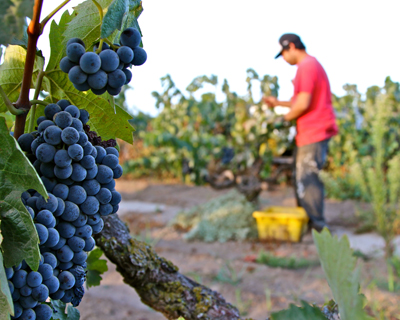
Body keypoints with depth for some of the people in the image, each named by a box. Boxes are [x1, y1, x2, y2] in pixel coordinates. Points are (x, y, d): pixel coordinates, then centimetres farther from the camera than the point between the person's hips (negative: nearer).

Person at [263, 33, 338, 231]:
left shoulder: (306, 66, -15)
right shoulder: (311, 65, 19)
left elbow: (303, 104, -22)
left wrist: (285, 118, -6)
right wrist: (278, 103, 18)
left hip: (314, 133, -11)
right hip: (310, 132, 11)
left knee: (306, 179, -7)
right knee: (300, 176, 16)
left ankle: (318, 226, 0)